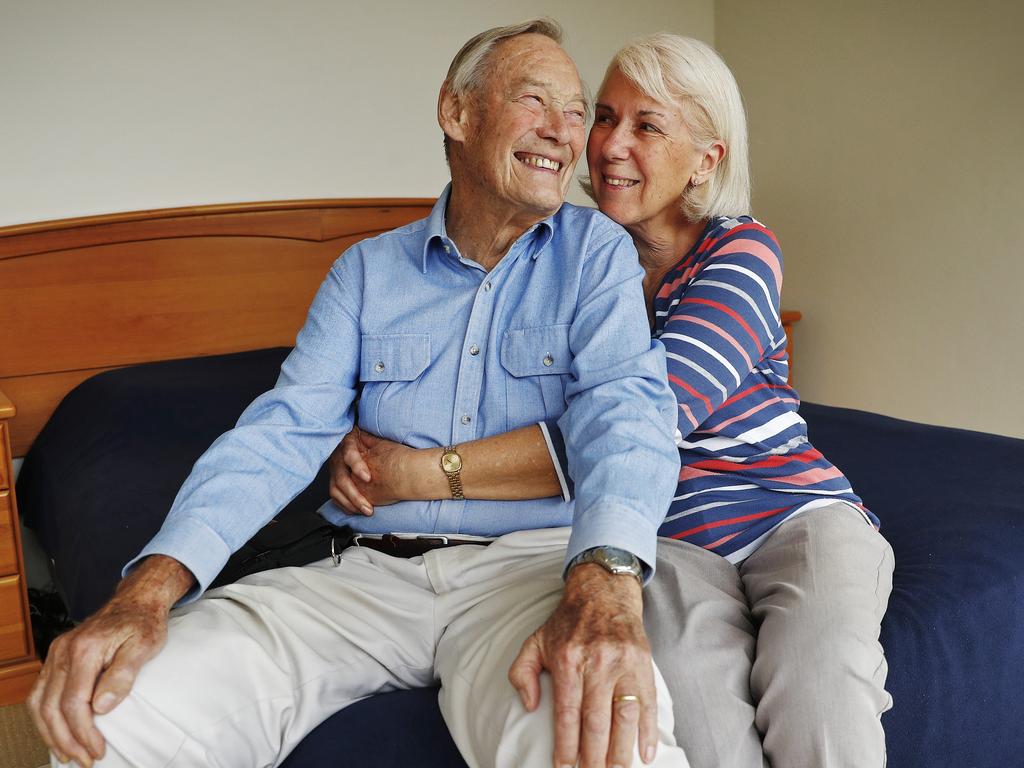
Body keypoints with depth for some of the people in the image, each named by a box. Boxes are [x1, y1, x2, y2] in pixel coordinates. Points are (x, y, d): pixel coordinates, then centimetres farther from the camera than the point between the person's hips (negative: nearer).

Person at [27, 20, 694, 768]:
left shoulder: (598, 251, 6)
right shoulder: (367, 270, 12)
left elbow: (624, 405, -12)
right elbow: (286, 429, 2)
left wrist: (605, 578, -35)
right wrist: (150, 586, -16)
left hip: (533, 563, -2)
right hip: (371, 569, 3)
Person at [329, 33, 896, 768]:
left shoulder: (740, 251, -6)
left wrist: (424, 475, -27)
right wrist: (362, 450, -19)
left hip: (794, 511, -1)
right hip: (668, 537, 1)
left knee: (819, 677, -33)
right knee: (691, 674, -34)